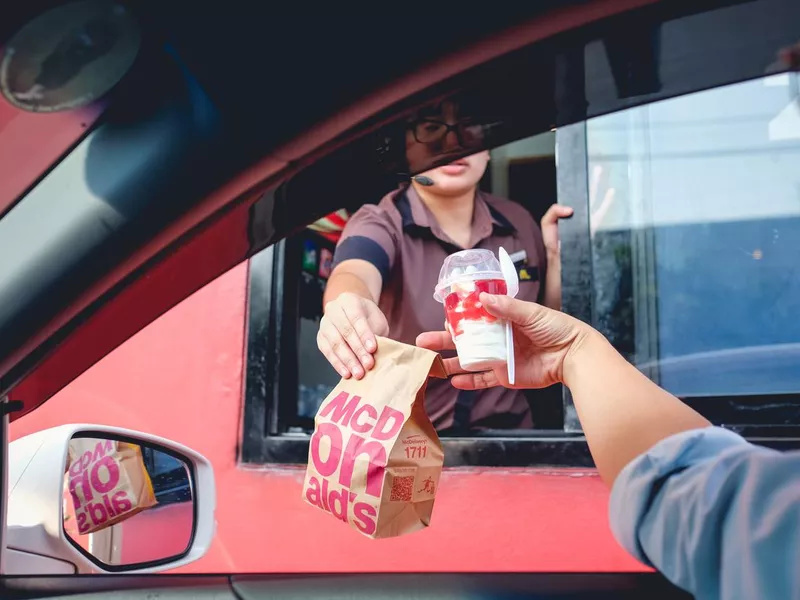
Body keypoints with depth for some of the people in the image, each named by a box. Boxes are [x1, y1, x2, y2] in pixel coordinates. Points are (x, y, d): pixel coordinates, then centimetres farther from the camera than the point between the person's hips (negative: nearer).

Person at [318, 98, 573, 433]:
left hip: (504, 433, 3)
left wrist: (556, 257, -6)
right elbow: (355, 275, -31)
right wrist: (349, 313, -53)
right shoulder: (379, 224, -8)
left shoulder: (519, 223, 3)